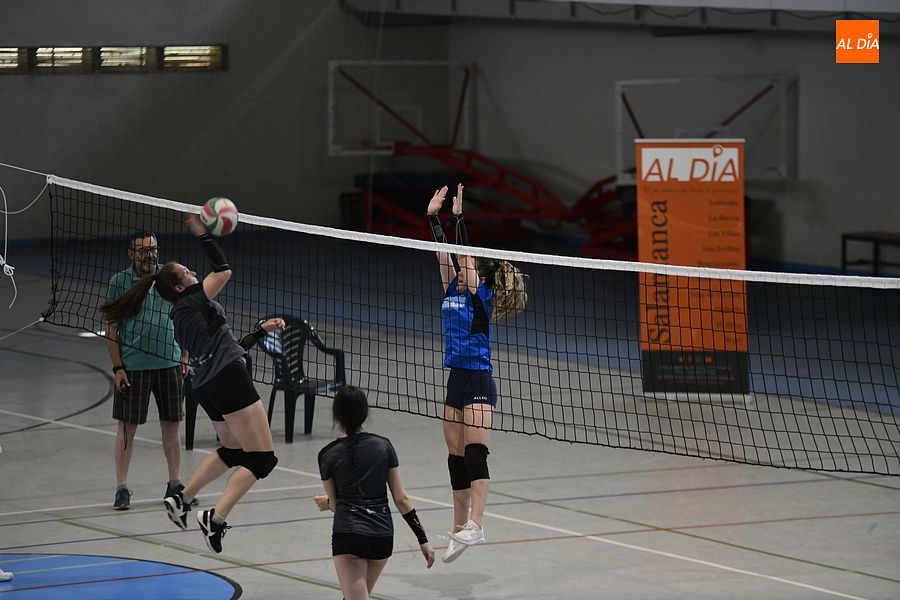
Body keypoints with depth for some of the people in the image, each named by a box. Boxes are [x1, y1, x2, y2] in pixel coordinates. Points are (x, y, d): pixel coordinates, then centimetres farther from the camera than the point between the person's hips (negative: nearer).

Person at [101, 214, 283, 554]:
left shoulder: (181, 320, 23)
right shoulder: (191, 302, -1)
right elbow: (223, 271, -10)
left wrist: (262, 330, 28)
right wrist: (202, 235, -4)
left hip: (207, 386, 9)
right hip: (229, 380, -9)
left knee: (232, 450, 30)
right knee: (262, 459, -10)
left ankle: (182, 499, 25)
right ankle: (216, 518, -21)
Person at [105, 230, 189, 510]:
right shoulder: (119, 282, -3)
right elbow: (111, 327, -1)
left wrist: (184, 360, 7)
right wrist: (117, 367, -7)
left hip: (170, 364, 3)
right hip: (132, 367, -3)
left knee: (172, 425, 8)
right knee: (127, 426, 0)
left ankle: (175, 483, 19)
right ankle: (121, 488, 7)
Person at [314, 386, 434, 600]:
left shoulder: (328, 455, -2)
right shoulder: (383, 446, 3)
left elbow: (335, 504, 7)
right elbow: (401, 499, 2)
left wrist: (325, 503, 32)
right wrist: (423, 539, 5)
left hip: (347, 536, -4)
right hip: (383, 536, 4)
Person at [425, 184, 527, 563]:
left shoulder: (482, 296, -8)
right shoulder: (454, 291, 11)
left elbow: (464, 255, -16)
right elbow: (444, 251, 10)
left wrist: (459, 217, -16)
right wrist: (433, 215, 6)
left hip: (478, 382, -8)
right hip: (456, 379, 8)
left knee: (475, 453, -19)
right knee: (456, 457, 11)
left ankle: (475, 527, -31)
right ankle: (460, 530, 18)